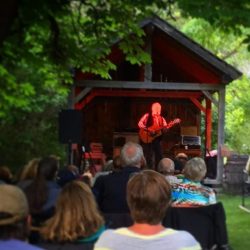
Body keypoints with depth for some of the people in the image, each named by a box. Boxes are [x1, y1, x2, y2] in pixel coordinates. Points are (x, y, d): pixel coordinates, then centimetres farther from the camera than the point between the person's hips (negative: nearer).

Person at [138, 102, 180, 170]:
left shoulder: (161, 118, 11)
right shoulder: (147, 116, -3)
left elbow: (165, 128, 5)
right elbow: (140, 124, -11)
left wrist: (170, 124, -15)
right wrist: (148, 130, -20)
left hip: (156, 138, 5)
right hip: (147, 138, -5)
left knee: (159, 155, 2)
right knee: (149, 156, -4)